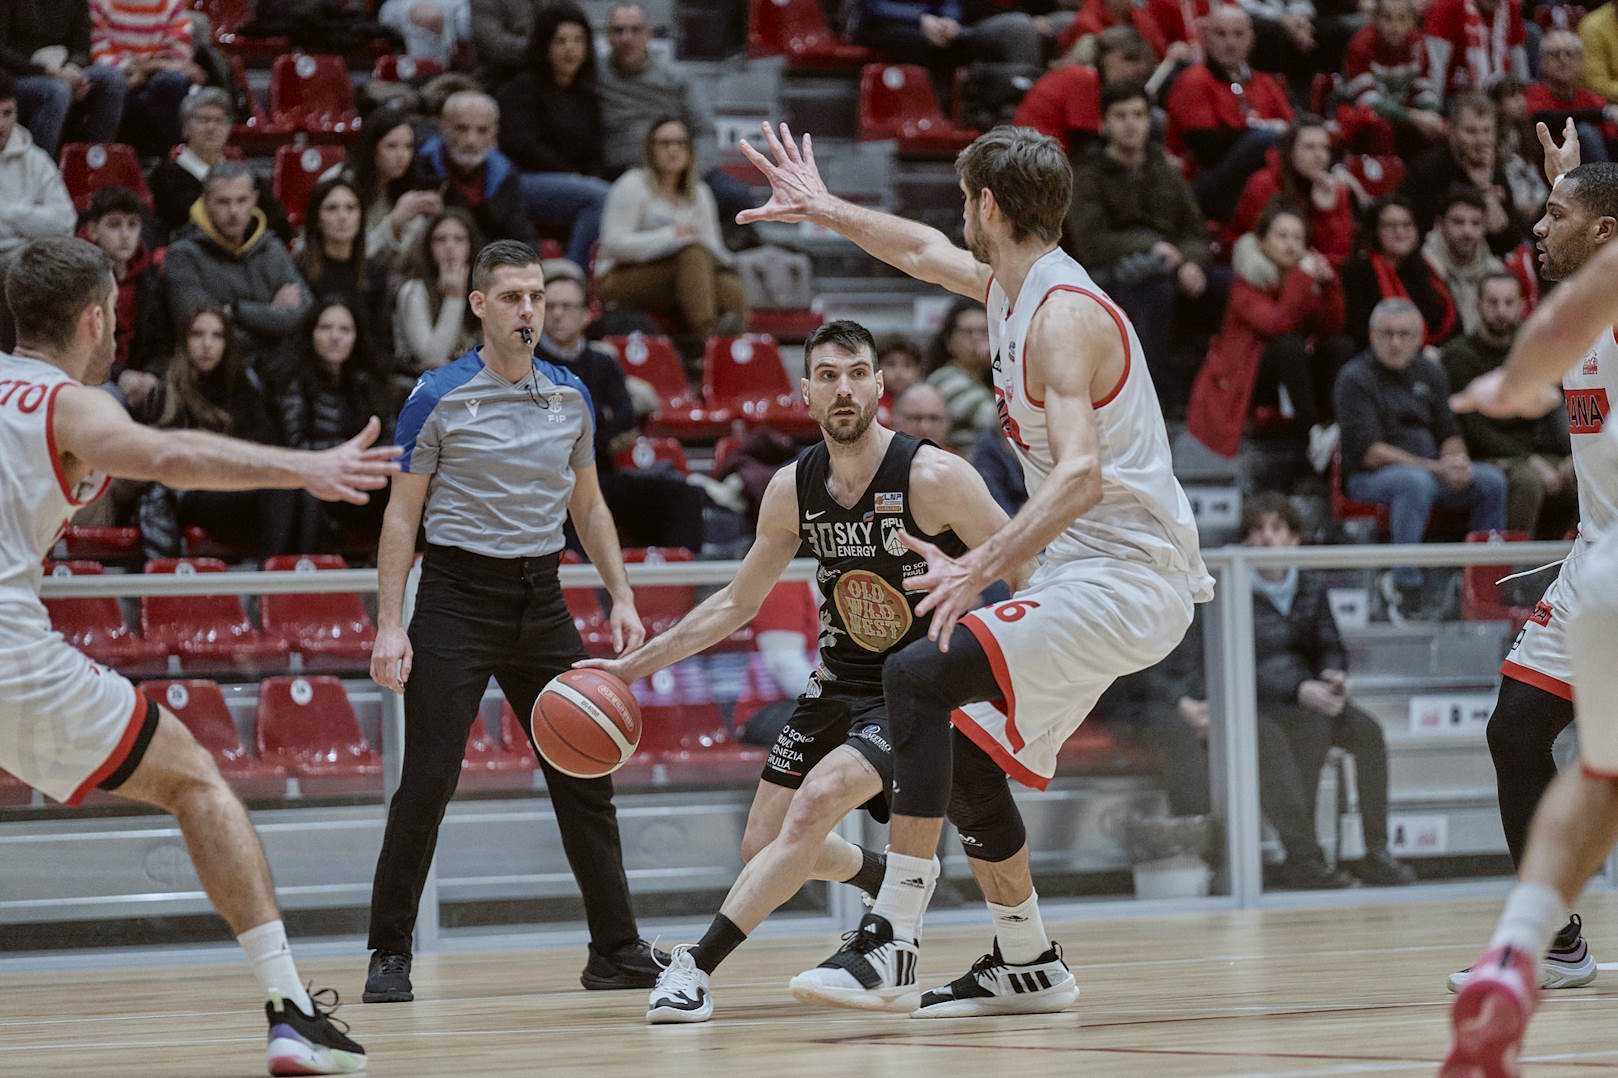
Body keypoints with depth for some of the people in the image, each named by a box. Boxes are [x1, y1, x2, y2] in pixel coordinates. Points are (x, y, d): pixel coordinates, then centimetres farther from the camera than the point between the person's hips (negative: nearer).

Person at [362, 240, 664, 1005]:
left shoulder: (571, 396, 7)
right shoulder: (438, 397, -6)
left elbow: (588, 505, 18)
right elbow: (402, 515, -4)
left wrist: (621, 597, 8)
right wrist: (389, 625, -10)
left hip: (540, 598, 5)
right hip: (457, 592, -5)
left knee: (585, 772, 4)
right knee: (428, 779, -9)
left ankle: (616, 949, 12)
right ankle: (389, 954, 1)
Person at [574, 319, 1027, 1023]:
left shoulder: (932, 477, -20)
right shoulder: (792, 490, -3)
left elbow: (1029, 571, -12)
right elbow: (736, 603, 11)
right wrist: (633, 666, 8)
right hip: (839, 684, 7)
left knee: (814, 804, -27)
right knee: (765, 843, 11)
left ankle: (696, 965, -24)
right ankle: (892, 886, 41)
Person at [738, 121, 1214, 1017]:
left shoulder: (1064, 315, -19)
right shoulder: (1011, 287, 11)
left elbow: (1081, 475, -32)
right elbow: (921, 251, 34)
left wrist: (981, 568, -41)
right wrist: (821, 209, 40)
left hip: (1125, 576, -10)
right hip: (1084, 573, 10)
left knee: (919, 676, -23)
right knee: (968, 756, 14)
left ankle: (893, 935, -24)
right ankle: (1025, 964, 25)